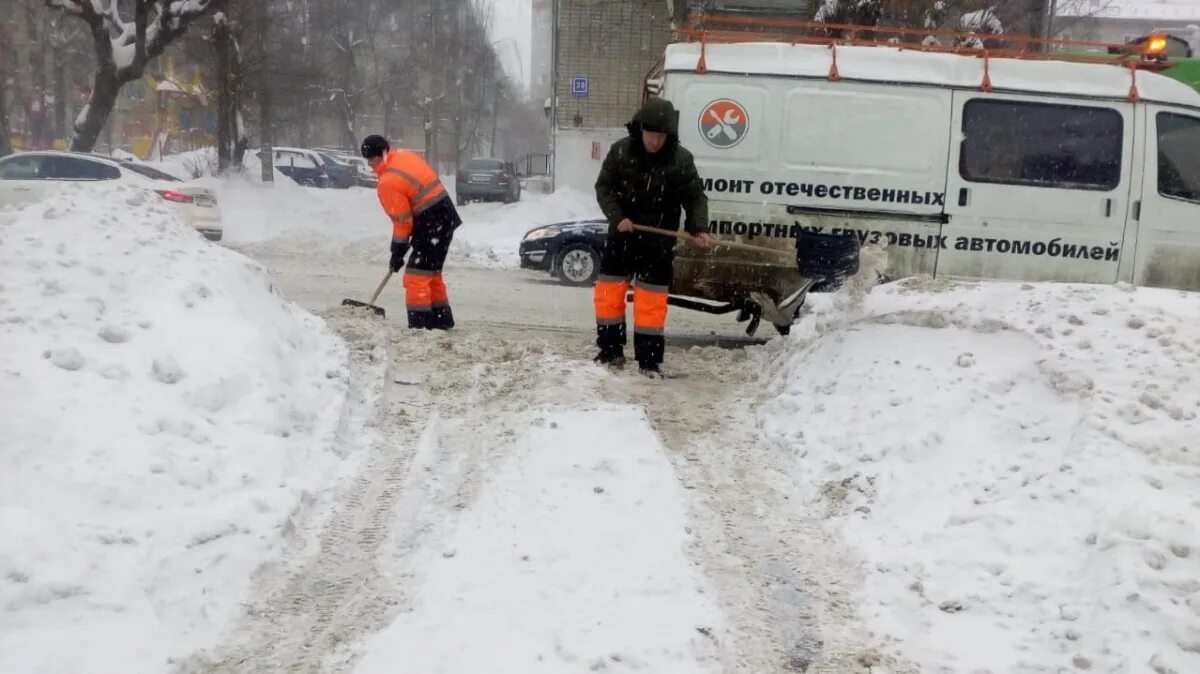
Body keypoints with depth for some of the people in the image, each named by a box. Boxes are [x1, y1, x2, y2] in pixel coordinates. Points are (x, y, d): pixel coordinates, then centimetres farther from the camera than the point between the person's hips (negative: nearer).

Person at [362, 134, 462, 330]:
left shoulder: (388, 182, -18)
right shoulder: (406, 156, 6)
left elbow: (402, 221, -15)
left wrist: (397, 253, -4)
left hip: (432, 226, -10)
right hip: (445, 217, 10)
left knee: (416, 277, -7)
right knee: (431, 273, 21)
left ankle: (419, 326, -8)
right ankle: (441, 318, 30)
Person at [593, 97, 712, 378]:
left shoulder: (681, 159, -11)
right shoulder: (621, 150, -8)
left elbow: (696, 197, -6)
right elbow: (603, 187, -3)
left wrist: (698, 228, -21)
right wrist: (617, 217, -17)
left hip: (658, 241, -2)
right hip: (621, 236, 2)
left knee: (651, 300, 0)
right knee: (608, 292, 6)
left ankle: (649, 360, 8)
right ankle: (611, 351, 20)